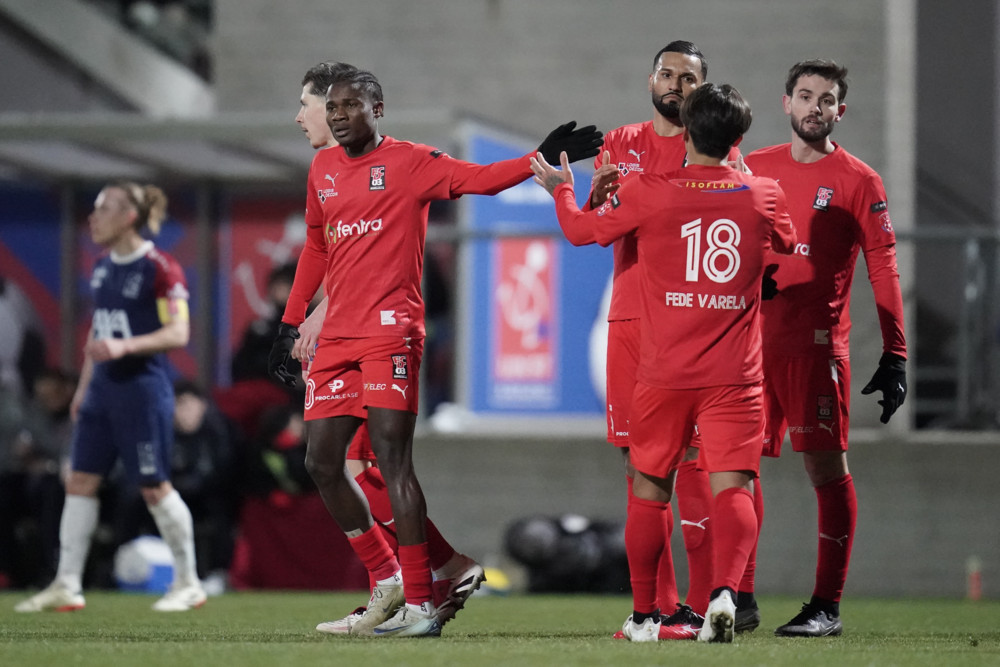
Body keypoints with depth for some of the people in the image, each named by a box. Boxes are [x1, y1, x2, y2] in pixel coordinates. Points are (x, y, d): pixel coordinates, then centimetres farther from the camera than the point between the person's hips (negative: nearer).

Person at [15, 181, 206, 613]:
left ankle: (188, 584, 10)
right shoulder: (103, 268, 12)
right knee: (80, 481, 3)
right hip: (103, 388, 8)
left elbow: (178, 333, -17)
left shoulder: (160, 269, -12)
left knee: (154, 487, -3)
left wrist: (124, 346, -29)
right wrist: (83, 386, 21)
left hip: (143, 388, -8)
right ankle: (67, 585, 5)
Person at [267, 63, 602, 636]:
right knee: (323, 463, 4)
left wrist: (544, 159, -26)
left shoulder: (410, 162, -2)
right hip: (338, 334, 7)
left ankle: (420, 604, -11)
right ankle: (387, 580, 19)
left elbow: (480, 179, -12)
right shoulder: (323, 169, 16)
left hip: (391, 330, -7)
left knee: (393, 458, -13)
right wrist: (291, 322, 26)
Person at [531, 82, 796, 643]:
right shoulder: (764, 196, 0)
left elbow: (586, 228, 12)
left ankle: (644, 616, 22)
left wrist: (561, 188, 33)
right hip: (735, 376, 0)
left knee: (650, 490, 15)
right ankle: (725, 590, -33)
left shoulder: (649, 194, -5)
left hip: (665, 375, 0)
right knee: (733, 487, -7)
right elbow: (788, 243, 24)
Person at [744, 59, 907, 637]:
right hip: (750, 338, 4)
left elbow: (883, 269, -1)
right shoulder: (753, 170, 12)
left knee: (827, 466, -5)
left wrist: (895, 355, -6)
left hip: (816, 344, -4)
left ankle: (827, 606, -2)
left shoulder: (858, 182, 1)